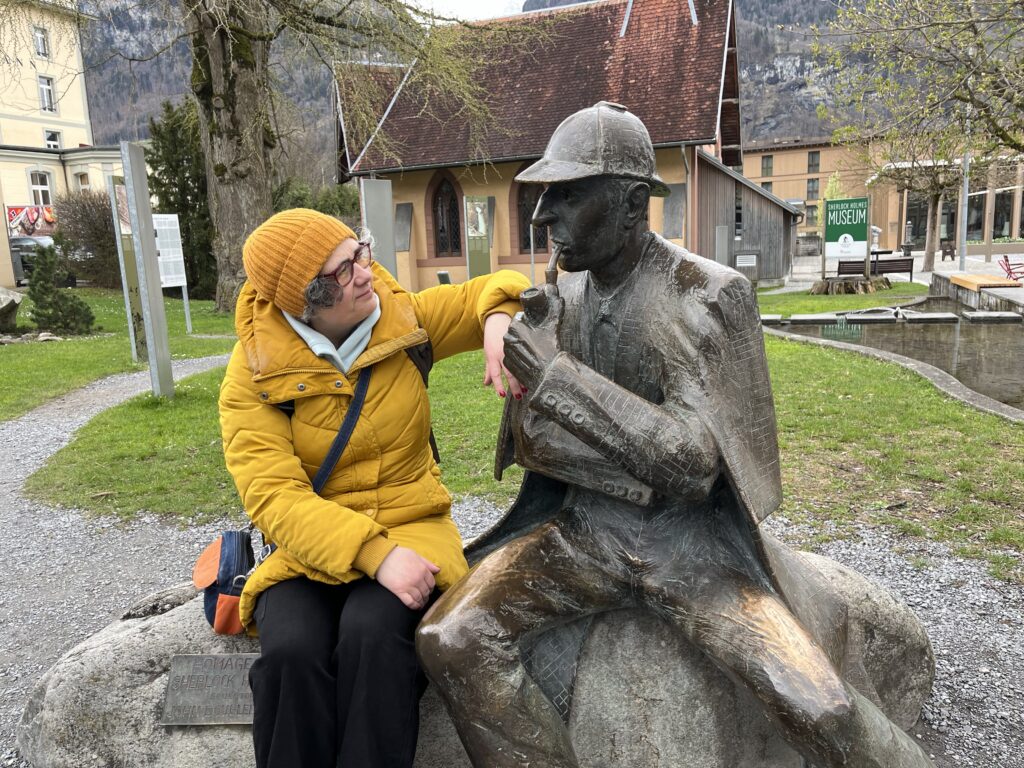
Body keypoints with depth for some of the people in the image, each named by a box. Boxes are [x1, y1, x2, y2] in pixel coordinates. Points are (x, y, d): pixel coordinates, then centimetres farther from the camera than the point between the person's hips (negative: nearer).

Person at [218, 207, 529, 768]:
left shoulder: (401, 318, -3)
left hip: (410, 527, 1)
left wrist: (498, 320, -21)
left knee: (373, 633, -30)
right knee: (292, 650, -30)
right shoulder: (254, 371, -9)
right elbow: (273, 496, -18)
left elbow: (494, 292, 6)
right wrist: (374, 553, -31)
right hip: (312, 546, 0)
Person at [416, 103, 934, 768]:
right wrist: (646, 465, -16)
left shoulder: (710, 294, -12)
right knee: (450, 641, -17)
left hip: (693, 538, -3)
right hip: (584, 528, 4)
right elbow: (534, 441, 0)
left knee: (820, 711, -23)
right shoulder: (564, 296, 3)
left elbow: (691, 464, -19)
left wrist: (556, 375, -22)